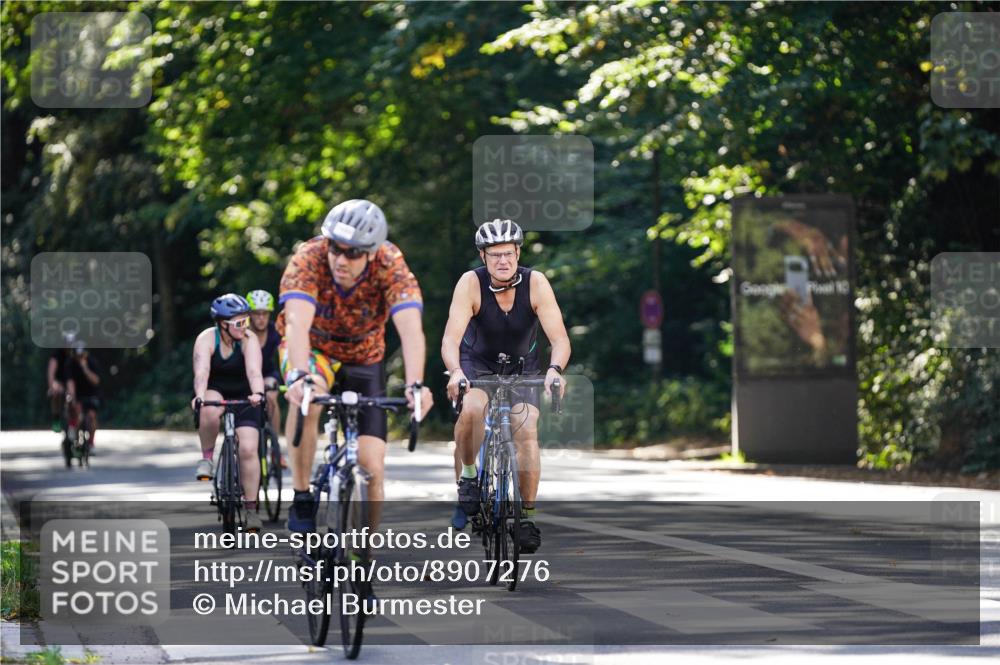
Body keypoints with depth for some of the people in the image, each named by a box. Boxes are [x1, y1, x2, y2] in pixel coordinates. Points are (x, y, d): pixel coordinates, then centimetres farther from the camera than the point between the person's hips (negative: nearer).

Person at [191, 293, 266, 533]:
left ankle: (251, 508, -4)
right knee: (210, 412, -38)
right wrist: (200, 396, -54)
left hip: (243, 397, 0)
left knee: (248, 448, -14)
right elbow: (201, 372, -35)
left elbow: (254, 371, -35)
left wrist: (257, 393, -56)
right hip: (213, 394, 0)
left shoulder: (249, 341, -20)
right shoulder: (207, 339, -20)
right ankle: (207, 458, -13)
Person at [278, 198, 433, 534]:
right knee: (307, 398, -37)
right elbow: (297, 323, -44)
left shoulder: (391, 265, -29)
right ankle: (301, 499, -21)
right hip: (312, 349, -1)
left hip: (364, 358, 1)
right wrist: (299, 376, -62)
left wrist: (415, 385, -58)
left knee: (372, 468, -10)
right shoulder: (308, 259, -31)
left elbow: (411, 329, -41)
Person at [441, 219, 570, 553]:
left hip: (521, 367, 1)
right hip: (477, 363, -1)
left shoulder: (536, 284, -24)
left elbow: (560, 339, -29)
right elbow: (451, 337, -35)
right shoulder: (471, 283, -26)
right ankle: (468, 476, -8)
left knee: (527, 431, -18)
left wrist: (555, 369, -49)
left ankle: (527, 515, -5)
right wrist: (455, 371, -55)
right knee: (471, 409, -32)